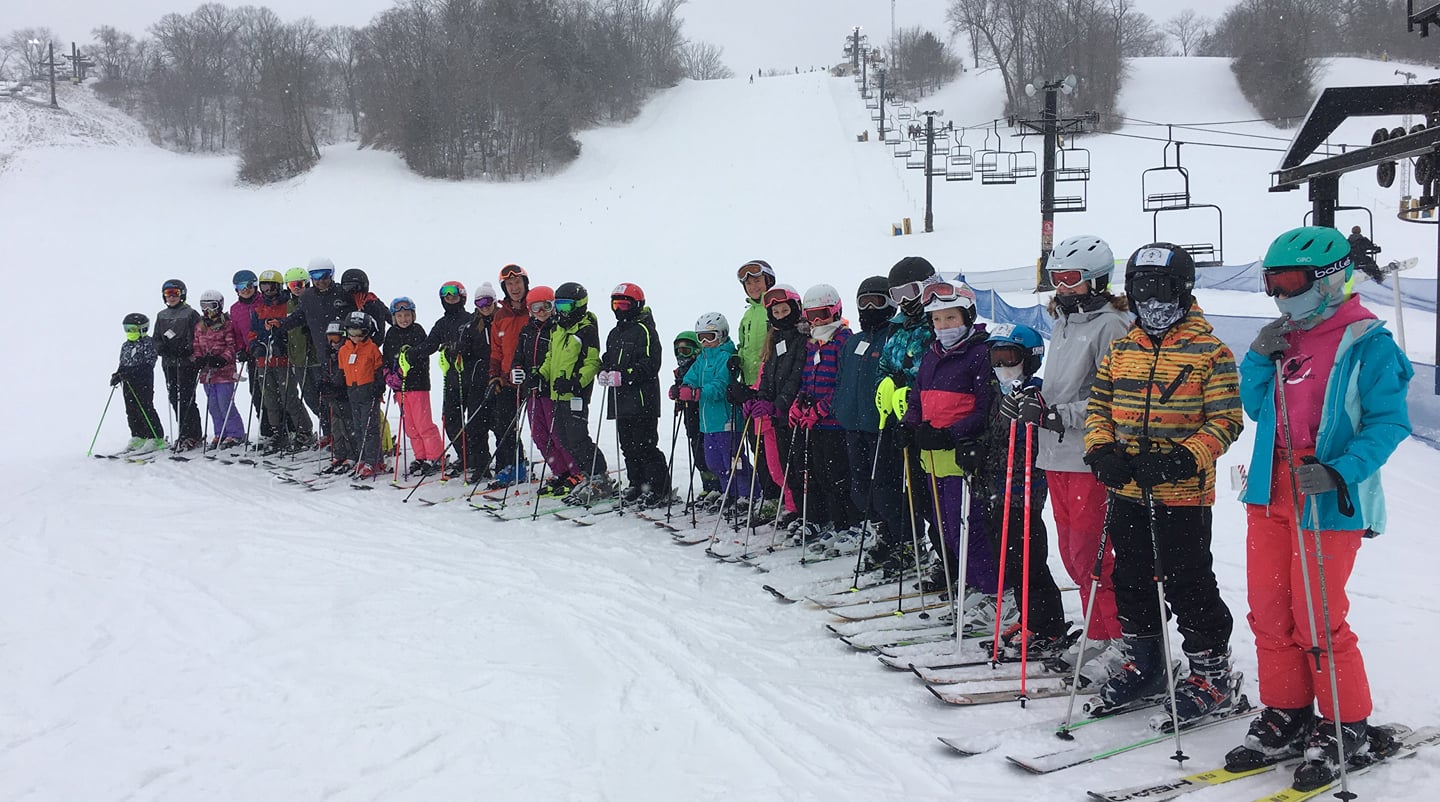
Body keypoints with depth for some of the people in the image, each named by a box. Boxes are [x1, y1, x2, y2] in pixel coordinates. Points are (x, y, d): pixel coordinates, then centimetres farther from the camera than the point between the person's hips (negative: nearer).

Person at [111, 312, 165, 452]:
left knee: (146, 410, -8)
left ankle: (157, 438, -3)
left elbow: (148, 364, -15)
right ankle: (138, 437, 16)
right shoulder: (125, 346, 16)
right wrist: (118, 375, -1)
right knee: (131, 411, 7)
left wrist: (129, 373, -24)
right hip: (128, 384, 7)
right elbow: (122, 364, 20)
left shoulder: (148, 343, -7)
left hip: (144, 382, -7)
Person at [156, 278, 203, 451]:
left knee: (186, 398, -10)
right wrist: (161, 348, -3)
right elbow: (156, 339, 19)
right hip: (169, 363, 6)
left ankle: (191, 436, -6)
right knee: (174, 399, 6)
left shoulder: (190, 314, -2)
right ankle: (186, 433, 13)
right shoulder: (161, 316, 16)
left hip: (187, 362, -6)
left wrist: (187, 350, -18)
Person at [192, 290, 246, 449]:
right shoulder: (199, 327, 14)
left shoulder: (227, 325, -5)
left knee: (225, 404, -8)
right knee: (213, 405, 10)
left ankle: (236, 434, 1)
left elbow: (232, 346, -8)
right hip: (207, 372, 7)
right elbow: (197, 346, 17)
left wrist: (222, 359, -22)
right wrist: (198, 358, -2)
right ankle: (220, 434, 19)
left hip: (224, 371, -6)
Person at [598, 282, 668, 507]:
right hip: (620, 400, 8)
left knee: (645, 446, -8)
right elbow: (607, 359, 25)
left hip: (642, 399, -8)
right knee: (628, 446, 10)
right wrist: (603, 372, 2)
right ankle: (637, 486, 19)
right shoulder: (614, 334, 21)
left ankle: (659, 488, -1)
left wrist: (623, 376, -21)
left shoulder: (644, 330, -6)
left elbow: (650, 365, -15)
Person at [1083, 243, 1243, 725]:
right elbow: (1098, 406, 14)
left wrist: (1184, 458, -21)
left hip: (1182, 495, -6)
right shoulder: (1121, 350, 11)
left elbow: (1226, 419, -9)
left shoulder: (1209, 352, -5)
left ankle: (1212, 675, 16)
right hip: (1125, 493, 6)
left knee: (1188, 587, 0)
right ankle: (1144, 667, 30)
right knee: (1131, 581, 14)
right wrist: (1100, 451, -5)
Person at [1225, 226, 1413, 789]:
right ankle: (1286, 718, 26)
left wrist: (1340, 472, -24)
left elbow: (1388, 421, -12)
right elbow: (1257, 409, 16)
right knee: (1269, 613, 11)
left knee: (1317, 620, -2)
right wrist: (1260, 359, -1)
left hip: (1328, 502, -7)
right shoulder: (1287, 337, 11)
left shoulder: (1365, 342, -10)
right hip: (1272, 492, 7)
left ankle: (1346, 727, 17)